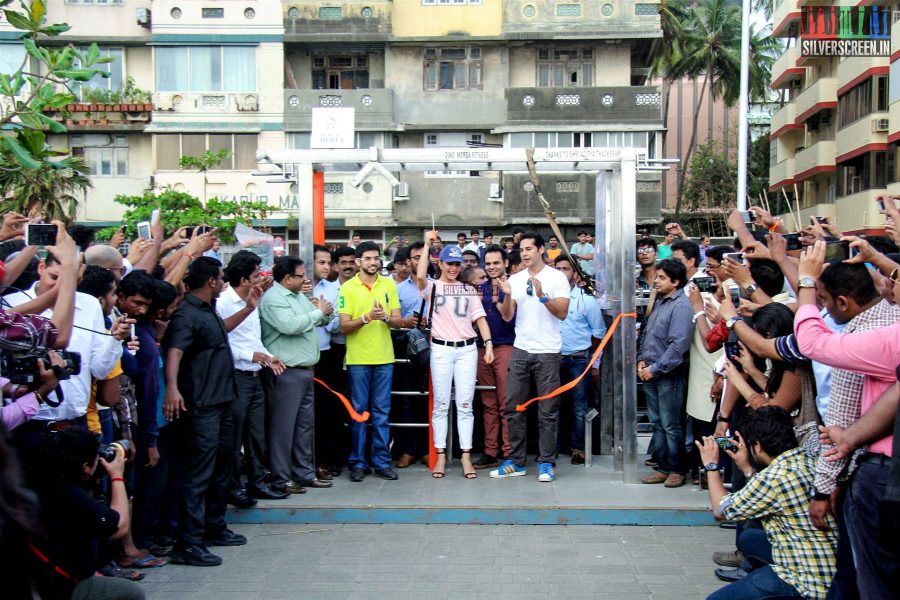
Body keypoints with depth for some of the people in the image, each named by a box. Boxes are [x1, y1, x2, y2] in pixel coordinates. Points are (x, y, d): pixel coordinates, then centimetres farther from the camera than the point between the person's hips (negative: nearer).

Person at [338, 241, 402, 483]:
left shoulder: (389, 285, 7)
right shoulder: (348, 288, -2)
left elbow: (399, 321, 6)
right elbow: (344, 327, -6)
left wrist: (386, 317, -15)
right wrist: (366, 317, -21)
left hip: (384, 357, 2)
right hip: (358, 358, -2)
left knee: (382, 411, 7)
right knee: (358, 411, 4)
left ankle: (382, 461, 14)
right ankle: (357, 462, 13)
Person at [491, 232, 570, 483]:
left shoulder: (556, 277, -1)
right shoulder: (515, 279, 10)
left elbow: (562, 313, -9)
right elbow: (507, 316, 7)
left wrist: (542, 295, -21)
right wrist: (507, 295, -10)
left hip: (547, 352, -4)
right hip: (520, 350, 4)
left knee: (547, 412, 1)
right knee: (513, 408, 5)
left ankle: (546, 463, 10)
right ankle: (516, 461, 14)